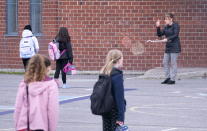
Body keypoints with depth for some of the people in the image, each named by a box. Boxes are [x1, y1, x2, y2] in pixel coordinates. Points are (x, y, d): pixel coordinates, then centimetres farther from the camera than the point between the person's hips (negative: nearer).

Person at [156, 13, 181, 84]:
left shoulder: (176, 26, -9)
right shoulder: (166, 27, 12)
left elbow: (175, 35, -20)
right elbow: (159, 34, 12)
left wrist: (167, 39, -29)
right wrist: (158, 27, -2)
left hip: (175, 47, -8)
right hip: (168, 47, 8)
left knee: (173, 63, -5)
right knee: (165, 63, 7)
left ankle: (172, 79, 1)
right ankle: (167, 78, 16)